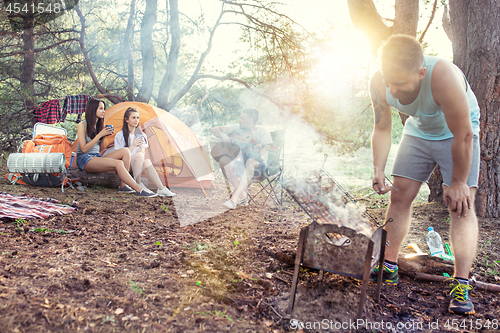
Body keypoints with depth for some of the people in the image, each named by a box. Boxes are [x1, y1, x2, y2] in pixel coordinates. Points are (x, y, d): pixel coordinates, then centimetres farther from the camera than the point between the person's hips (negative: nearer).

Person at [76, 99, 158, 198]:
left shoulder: (99, 125, 14)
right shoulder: (82, 125, -7)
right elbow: (83, 149, -16)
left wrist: (104, 136, -4)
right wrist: (99, 135, -18)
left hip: (97, 157, 8)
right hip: (84, 160, -7)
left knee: (125, 151, -17)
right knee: (118, 164, -32)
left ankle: (123, 186, -22)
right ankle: (139, 190, -31)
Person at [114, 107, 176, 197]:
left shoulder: (141, 135, 10)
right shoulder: (120, 135, -4)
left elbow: (143, 153, 3)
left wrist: (141, 146, -18)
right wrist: (133, 145, -19)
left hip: (136, 166, 4)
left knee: (147, 162, -32)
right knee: (139, 155, -33)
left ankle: (161, 189, -37)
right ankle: (138, 184, -27)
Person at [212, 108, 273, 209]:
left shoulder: (263, 133, -11)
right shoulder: (238, 128, 1)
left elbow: (262, 157, -21)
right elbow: (215, 129, 4)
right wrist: (223, 136, -16)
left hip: (258, 166, -4)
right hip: (239, 162, 4)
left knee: (250, 162, -39)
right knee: (223, 159, -27)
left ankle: (234, 198, -42)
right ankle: (243, 194, -24)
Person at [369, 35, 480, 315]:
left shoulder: (444, 77, -40)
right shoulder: (380, 84, -24)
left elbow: (462, 136, -31)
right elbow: (382, 130, -9)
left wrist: (458, 183, -22)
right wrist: (379, 171, -20)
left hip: (456, 134, -4)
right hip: (418, 132, 5)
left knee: (461, 205, -14)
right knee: (400, 197, 0)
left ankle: (461, 286, -11)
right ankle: (390, 266, 11)